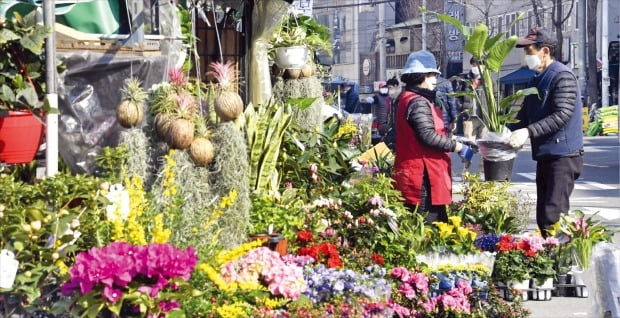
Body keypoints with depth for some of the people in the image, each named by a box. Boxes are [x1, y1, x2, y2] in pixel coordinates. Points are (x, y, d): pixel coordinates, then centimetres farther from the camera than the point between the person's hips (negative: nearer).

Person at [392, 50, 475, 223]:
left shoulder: (409, 99, 19)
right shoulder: (418, 102, -14)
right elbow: (428, 136, -24)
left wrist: (455, 141, 16)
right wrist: (457, 146, -15)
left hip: (413, 173, 11)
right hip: (423, 175, -11)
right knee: (430, 223, -9)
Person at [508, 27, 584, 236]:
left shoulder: (562, 76, -12)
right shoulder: (537, 80, 16)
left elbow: (562, 115, -22)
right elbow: (525, 115, 19)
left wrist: (528, 132, -28)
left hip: (563, 156, -9)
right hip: (544, 156, 9)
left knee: (553, 216, -16)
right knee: (543, 217, 10)